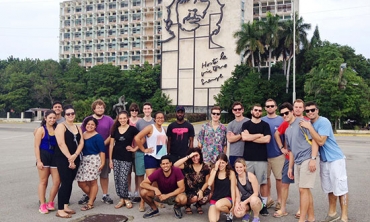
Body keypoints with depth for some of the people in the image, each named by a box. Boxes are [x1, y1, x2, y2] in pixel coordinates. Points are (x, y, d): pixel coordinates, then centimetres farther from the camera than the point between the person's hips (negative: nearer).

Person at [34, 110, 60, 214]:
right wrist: (38, 161, -13)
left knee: (57, 181, 1)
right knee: (43, 181, 5)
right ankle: (42, 205, 15)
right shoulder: (41, 130, -4)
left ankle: (50, 203, 19)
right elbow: (36, 146, -6)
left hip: (54, 157, 4)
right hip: (44, 156, -4)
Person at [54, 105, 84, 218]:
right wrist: (69, 158, -18)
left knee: (70, 183, 10)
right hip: (63, 158, -7)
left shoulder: (78, 128, 14)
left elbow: (81, 143, 4)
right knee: (65, 183, -10)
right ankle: (60, 210, -6)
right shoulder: (61, 126, -5)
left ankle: (65, 206, 20)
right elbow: (61, 144, -15)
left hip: (75, 158, 7)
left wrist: (74, 156, -13)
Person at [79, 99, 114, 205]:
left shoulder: (109, 120, 6)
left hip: (105, 151, 0)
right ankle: (86, 195, 14)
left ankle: (105, 195, 15)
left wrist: (104, 144, -12)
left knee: (104, 174, 7)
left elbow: (112, 134, 0)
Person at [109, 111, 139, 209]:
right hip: (116, 157, 4)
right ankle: (122, 199, 15)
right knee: (117, 179, 4)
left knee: (123, 179, -9)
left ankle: (125, 199, 8)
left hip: (127, 158, -4)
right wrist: (110, 159, 3)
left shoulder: (132, 129, -4)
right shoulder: (115, 129, 6)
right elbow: (111, 144, 7)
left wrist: (135, 149, -4)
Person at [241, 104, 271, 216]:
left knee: (263, 182, 2)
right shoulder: (246, 124, 8)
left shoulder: (265, 125, 6)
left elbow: (267, 139, -9)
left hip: (261, 158, 0)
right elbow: (244, 137, -10)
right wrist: (259, 135, -5)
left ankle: (264, 205, 10)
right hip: (247, 158, 1)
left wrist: (250, 138, -6)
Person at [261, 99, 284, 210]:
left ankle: (279, 200, 17)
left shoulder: (281, 120, -1)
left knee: (279, 178, 5)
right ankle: (268, 198, 24)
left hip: (278, 154, -2)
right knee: (266, 177, 10)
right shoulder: (261, 120, 4)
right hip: (264, 153, 2)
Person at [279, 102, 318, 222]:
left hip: (307, 160, -8)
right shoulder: (287, 130, 17)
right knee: (305, 190, 13)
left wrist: (313, 159, -19)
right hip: (297, 162, 8)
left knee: (303, 190, -7)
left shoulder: (302, 122, -6)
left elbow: (314, 140, -11)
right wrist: (290, 167, 20)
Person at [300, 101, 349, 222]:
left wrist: (309, 127, -26)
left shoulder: (323, 121, -18)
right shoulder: (309, 123, 5)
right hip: (324, 160, 8)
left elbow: (321, 141, -26)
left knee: (340, 188, -1)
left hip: (335, 159, -8)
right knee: (330, 188, 17)